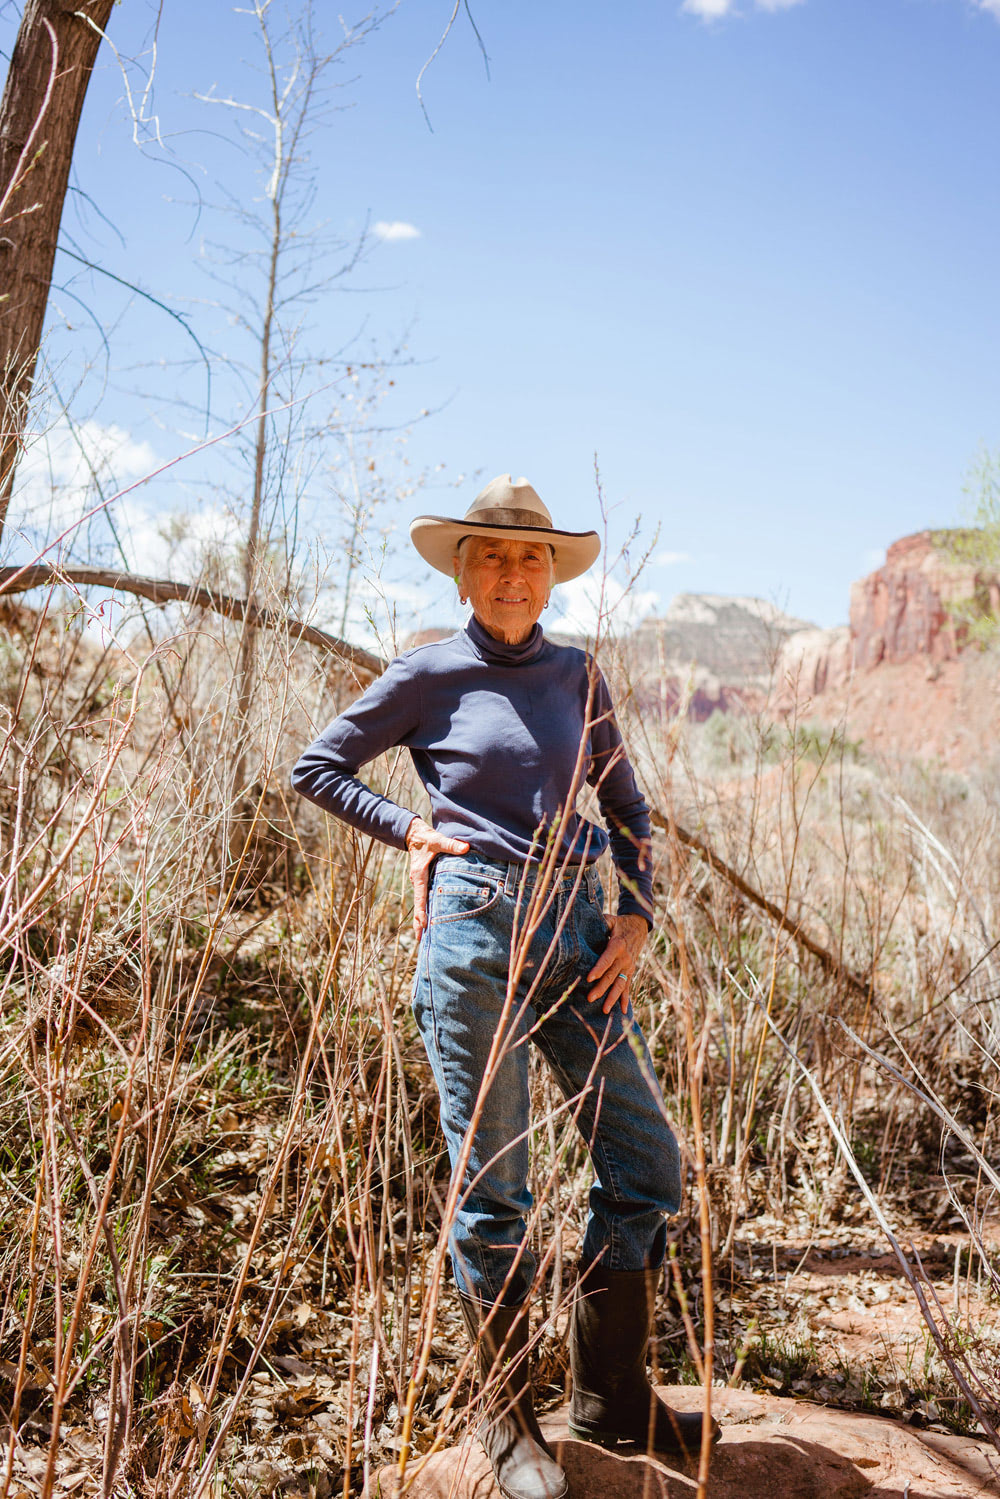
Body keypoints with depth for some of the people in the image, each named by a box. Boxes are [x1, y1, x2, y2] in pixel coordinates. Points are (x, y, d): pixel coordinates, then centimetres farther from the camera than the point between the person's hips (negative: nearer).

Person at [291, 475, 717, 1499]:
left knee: (646, 1161, 5)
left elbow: (627, 808, 17)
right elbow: (315, 768, 9)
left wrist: (637, 916, 5)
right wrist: (408, 828, -2)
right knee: (489, 1186, 2)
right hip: (476, 925, -4)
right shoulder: (429, 675, 1)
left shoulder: (577, 676, 12)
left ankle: (611, 1394, 24)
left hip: (576, 927, 5)